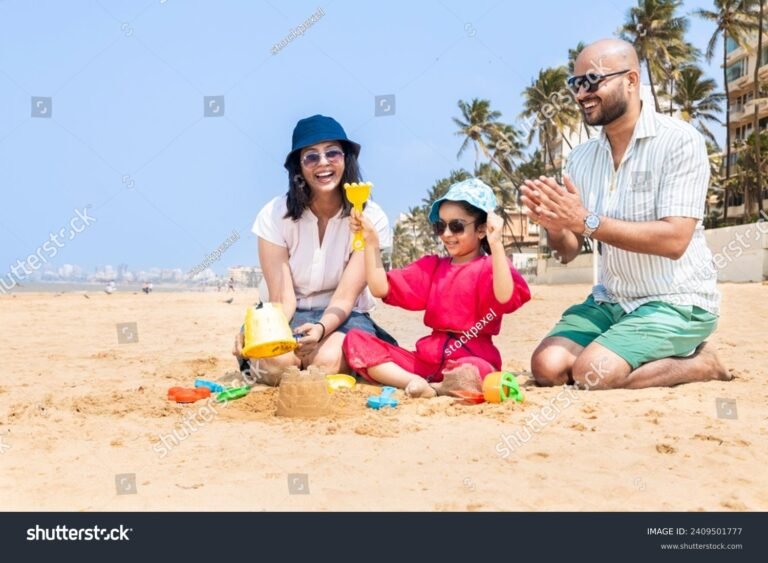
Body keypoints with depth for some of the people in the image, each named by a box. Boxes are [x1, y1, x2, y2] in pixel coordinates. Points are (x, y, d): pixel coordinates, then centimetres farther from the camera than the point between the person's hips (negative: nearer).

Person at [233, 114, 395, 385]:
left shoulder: (371, 219, -14)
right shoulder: (275, 216, -13)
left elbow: (345, 297, -18)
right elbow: (282, 299, -16)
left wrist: (321, 329, -41)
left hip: (343, 317, 0)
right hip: (293, 316, 0)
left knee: (327, 361, -33)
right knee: (277, 362, -33)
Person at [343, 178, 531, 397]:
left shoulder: (490, 266, -3)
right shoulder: (431, 266, 15)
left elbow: (505, 300, -25)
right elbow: (381, 288, 10)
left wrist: (496, 245, -31)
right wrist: (371, 241, 2)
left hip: (470, 358, -6)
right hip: (429, 358, 6)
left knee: (475, 372, -43)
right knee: (355, 340, -9)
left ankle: (432, 389, -14)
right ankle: (416, 383, -24)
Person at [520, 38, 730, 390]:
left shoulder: (679, 141, -13)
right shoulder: (581, 159, 5)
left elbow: (674, 240, -23)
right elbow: (568, 252, 5)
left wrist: (587, 221, -27)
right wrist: (553, 223, -18)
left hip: (676, 302, -6)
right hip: (610, 300, 6)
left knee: (592, 373, -25)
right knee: (547, 366, -14)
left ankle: (699, 363, 2)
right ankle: (670, 358, 6)